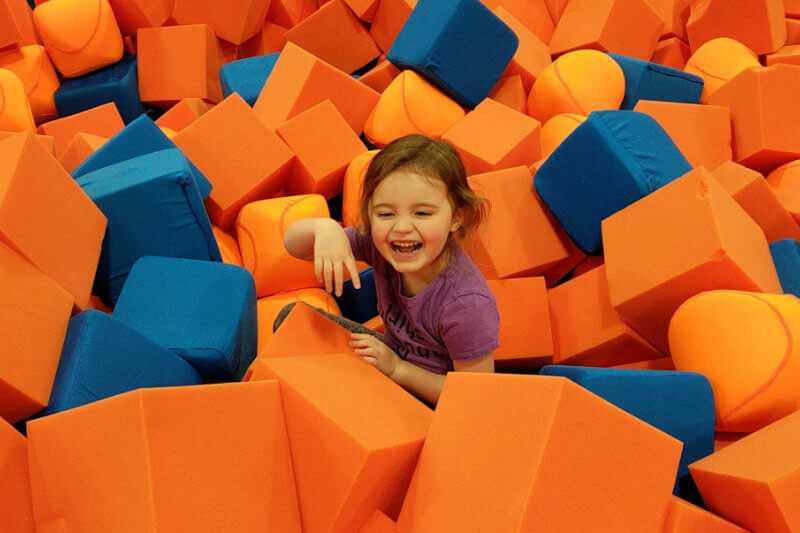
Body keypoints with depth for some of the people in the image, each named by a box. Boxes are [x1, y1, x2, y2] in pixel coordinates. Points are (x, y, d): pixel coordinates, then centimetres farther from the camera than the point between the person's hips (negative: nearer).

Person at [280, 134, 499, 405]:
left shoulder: (467, 305, -34)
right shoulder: (379, 245, -18)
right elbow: (294, 244, -9)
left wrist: (397, 369, -27)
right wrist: (324, 227, -31)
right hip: (391, 355, 6)